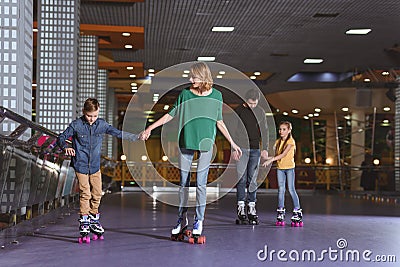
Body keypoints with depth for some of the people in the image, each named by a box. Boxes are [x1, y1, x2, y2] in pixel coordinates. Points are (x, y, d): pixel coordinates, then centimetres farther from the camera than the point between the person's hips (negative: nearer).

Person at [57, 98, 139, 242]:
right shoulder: (76, 125, -7)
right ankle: (84, 222, 4)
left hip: (95, 166, 4)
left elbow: (118, 133, 7)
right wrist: (66, 147, -24)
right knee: (85, 194, -8)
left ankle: (94, 219, 24)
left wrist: (137, 137, 3)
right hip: (81, 165, -4)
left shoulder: (101, 124, 1)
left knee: (97, 194, 7)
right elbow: (61, 138, -2)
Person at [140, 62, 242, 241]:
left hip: (205, 143, -1)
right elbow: (171, 115, 8)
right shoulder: (185, 94, 3)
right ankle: (182, 219, 20)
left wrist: (232, 143, 12)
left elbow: (219, 122, 11)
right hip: (186, 142, 2)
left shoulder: (216, 96, 3)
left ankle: (199, 220, 8)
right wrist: (150, 128, 3)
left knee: (201, 182, -4)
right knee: (183, 182, 7)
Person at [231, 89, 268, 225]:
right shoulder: (238, 111, 1)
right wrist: (234, 148, -7)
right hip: (242, 148, -3)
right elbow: (233, 131, 0)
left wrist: (265, 148, 4)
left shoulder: (260, 112, 11)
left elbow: (264, 131, 13)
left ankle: (251, 208, 8)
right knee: (241, 179, -7)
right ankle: (241, 209, -5)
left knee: (253, 180, 4)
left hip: (255, 150, 3)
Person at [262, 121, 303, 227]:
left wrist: (270, 160, -26)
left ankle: (297, 212, 0)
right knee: (281, 189, 3)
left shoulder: (291, 141, -9)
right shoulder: (278, 141, 11)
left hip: (289, 167, -5)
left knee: (291, 189, -7)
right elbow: (276, 155, 8)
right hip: (280, 167, 5)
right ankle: (280, 215, 6)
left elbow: (283, 154, -20)